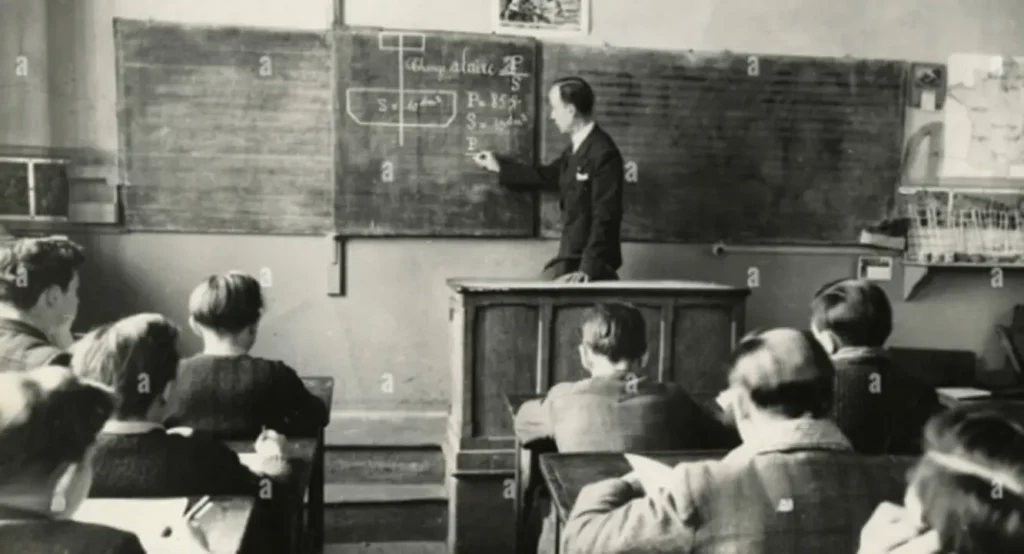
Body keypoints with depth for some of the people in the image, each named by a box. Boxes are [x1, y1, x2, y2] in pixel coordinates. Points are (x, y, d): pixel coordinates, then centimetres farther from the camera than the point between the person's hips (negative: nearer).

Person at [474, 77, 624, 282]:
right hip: (571, 259, 9)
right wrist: (498, 166, 33)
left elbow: (605, 217, -22)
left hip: (592, 265, -9)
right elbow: (548, 176, 26)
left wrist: (588, 268, -27)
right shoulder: (576, 147, 10)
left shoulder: (603, 152, -18)